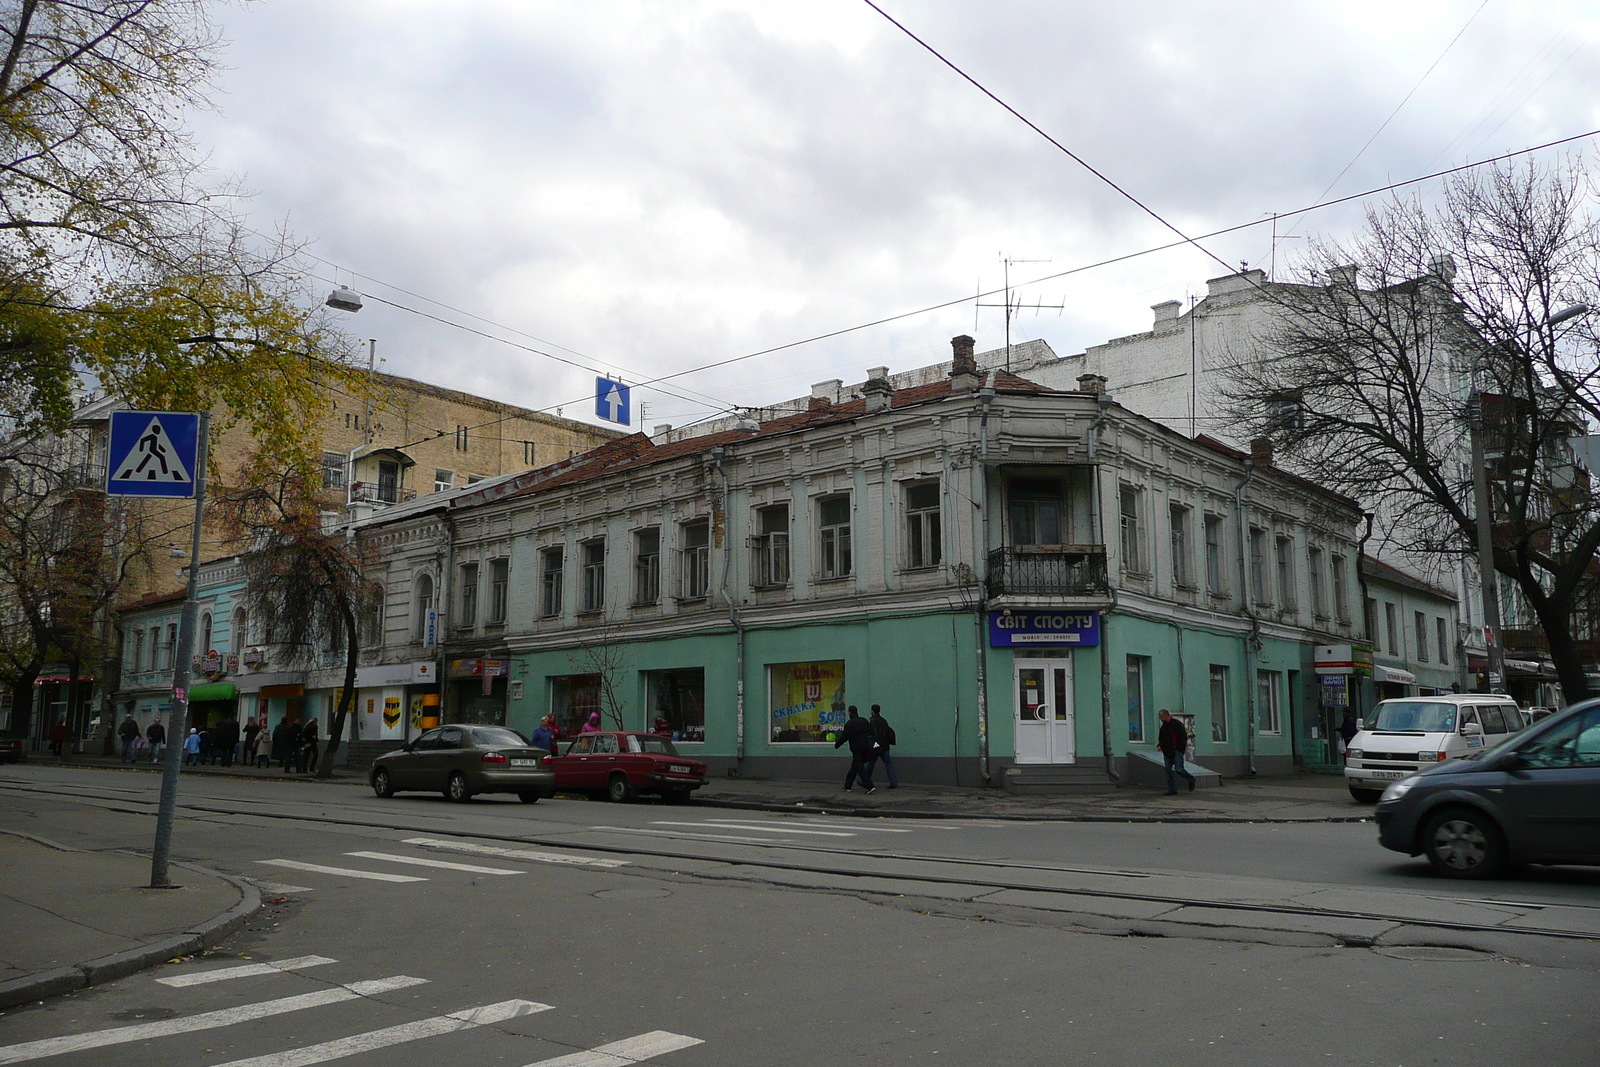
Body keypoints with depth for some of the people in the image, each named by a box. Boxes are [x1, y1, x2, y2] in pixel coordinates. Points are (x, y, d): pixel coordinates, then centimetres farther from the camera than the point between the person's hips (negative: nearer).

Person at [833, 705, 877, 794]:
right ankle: (847, 786, 25)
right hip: (865, 749, 8)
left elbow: (844, 736, -13)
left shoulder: (850, 723, -12)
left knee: (860, 768, -6)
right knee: (854, 767, 18)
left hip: (856, 749, -8)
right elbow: (871, 733, 14)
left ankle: (870, 787, -18)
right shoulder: (865, 721, 11)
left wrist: (836, 744, 2)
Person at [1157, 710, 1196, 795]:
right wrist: (1159, 745, 7)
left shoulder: (1176, 724, -8)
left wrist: (1180, 749, -15)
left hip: (1177, 752, -8)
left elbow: (1183, 737, -11)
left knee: (1178, 769, -13)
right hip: (1167, 753, 8)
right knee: (1168, 770, 2)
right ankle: (1172, 790, 5)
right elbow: (1161, 738, 27)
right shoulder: (1163, 726, 17)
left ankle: (1191, 780, 14)